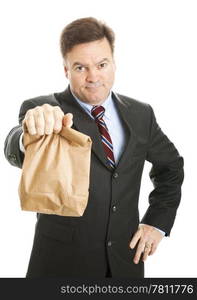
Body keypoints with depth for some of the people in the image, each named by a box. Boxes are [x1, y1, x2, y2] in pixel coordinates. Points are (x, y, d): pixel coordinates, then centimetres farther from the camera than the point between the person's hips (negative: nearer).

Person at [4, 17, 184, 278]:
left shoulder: (140, 114, 0)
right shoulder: (41, 110, -12)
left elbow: (170, 165, 14)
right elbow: (15, 152, -32)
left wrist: (158, 222, 4)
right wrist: (30, 136, -54)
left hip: (126, 259, 3)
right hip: (62, 260, -3)